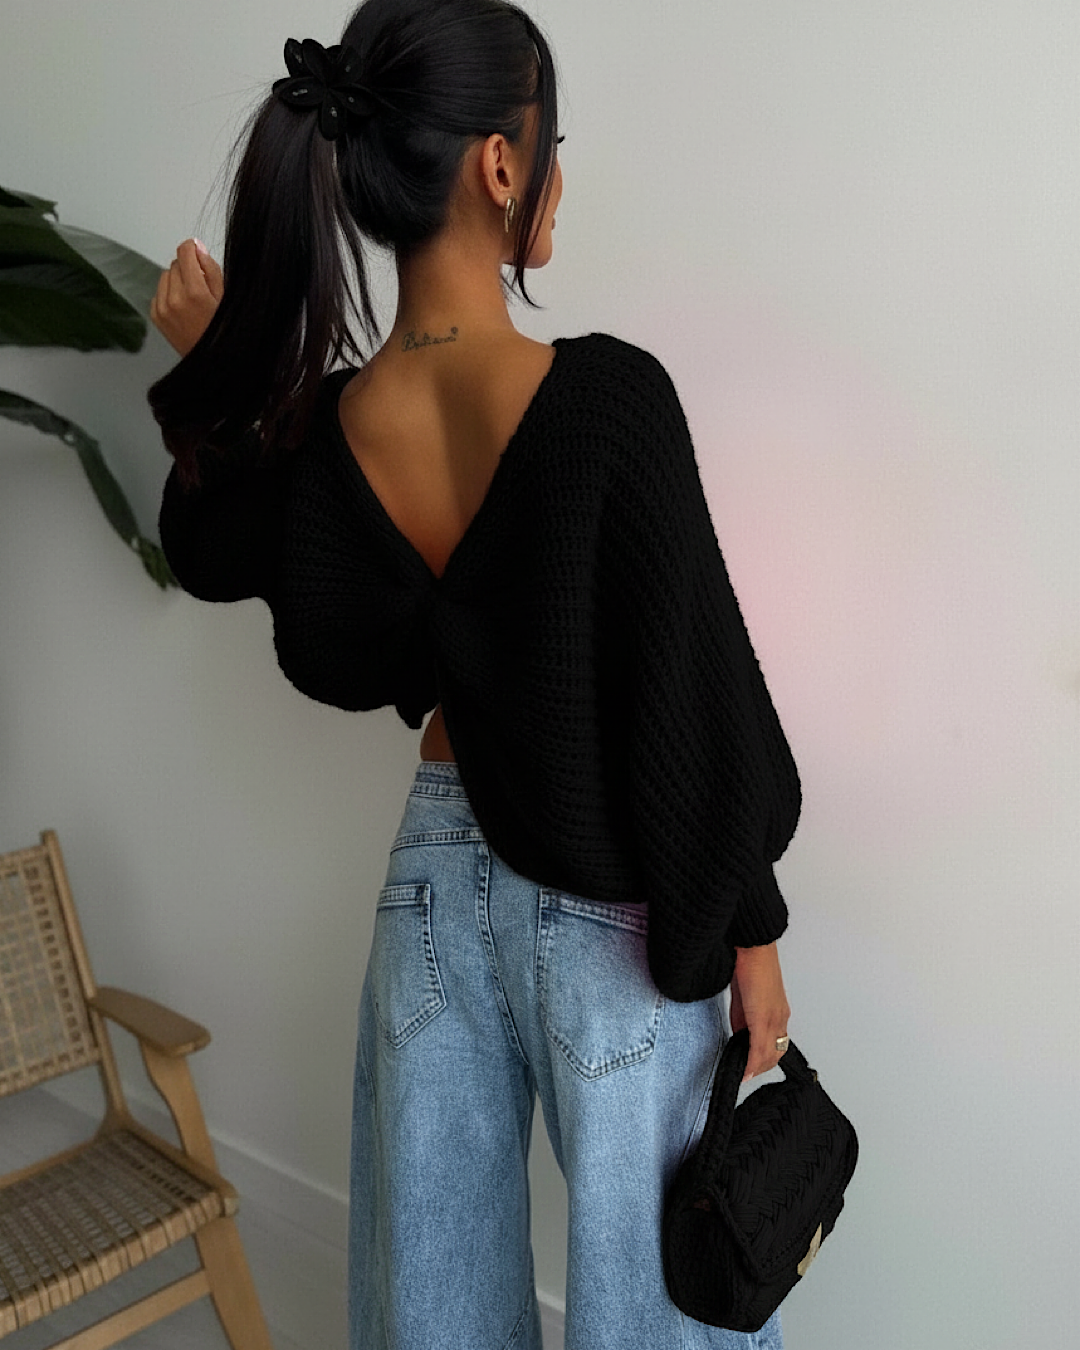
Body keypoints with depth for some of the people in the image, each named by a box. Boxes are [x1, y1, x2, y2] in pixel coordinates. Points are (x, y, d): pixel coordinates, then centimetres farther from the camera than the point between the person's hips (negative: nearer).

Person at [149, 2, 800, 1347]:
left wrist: (205, 377, 10)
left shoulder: (322, 422, -10)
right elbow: (698, 696, -19)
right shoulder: (606, 395, -24)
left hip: (438, 869, 5)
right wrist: (747, 932, -6)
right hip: (616, 901, -4)